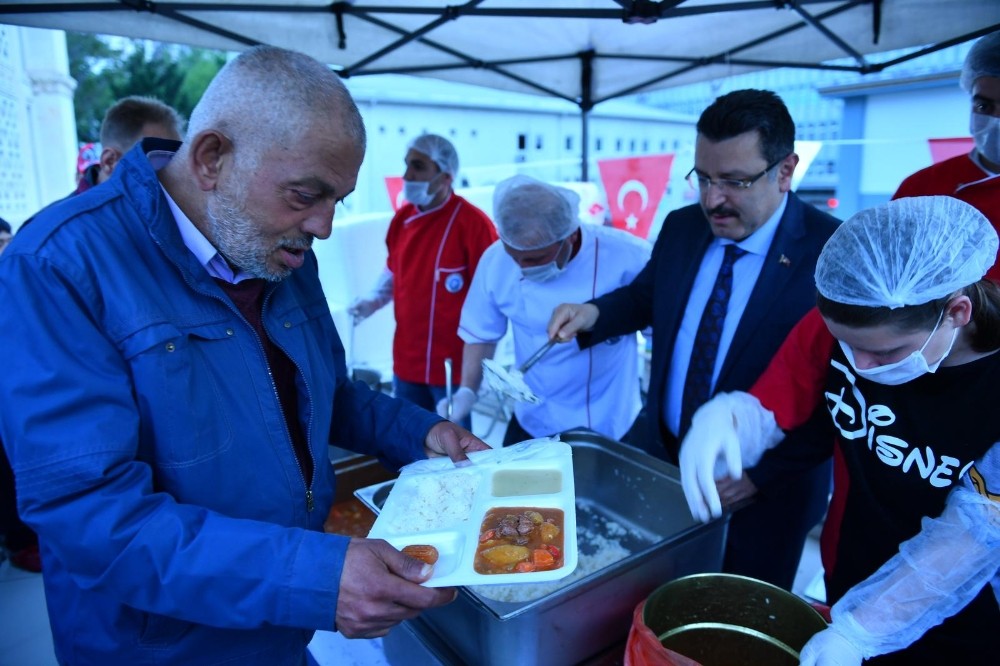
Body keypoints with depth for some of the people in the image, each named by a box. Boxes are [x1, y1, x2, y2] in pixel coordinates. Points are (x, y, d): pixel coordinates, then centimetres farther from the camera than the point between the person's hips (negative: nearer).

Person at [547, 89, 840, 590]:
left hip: (764, 494, -4)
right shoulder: (681, 227, -3)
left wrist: (763, 473, -20)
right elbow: (646, 295, 14)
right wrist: (592, 314, -7)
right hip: (666, 462, 5)